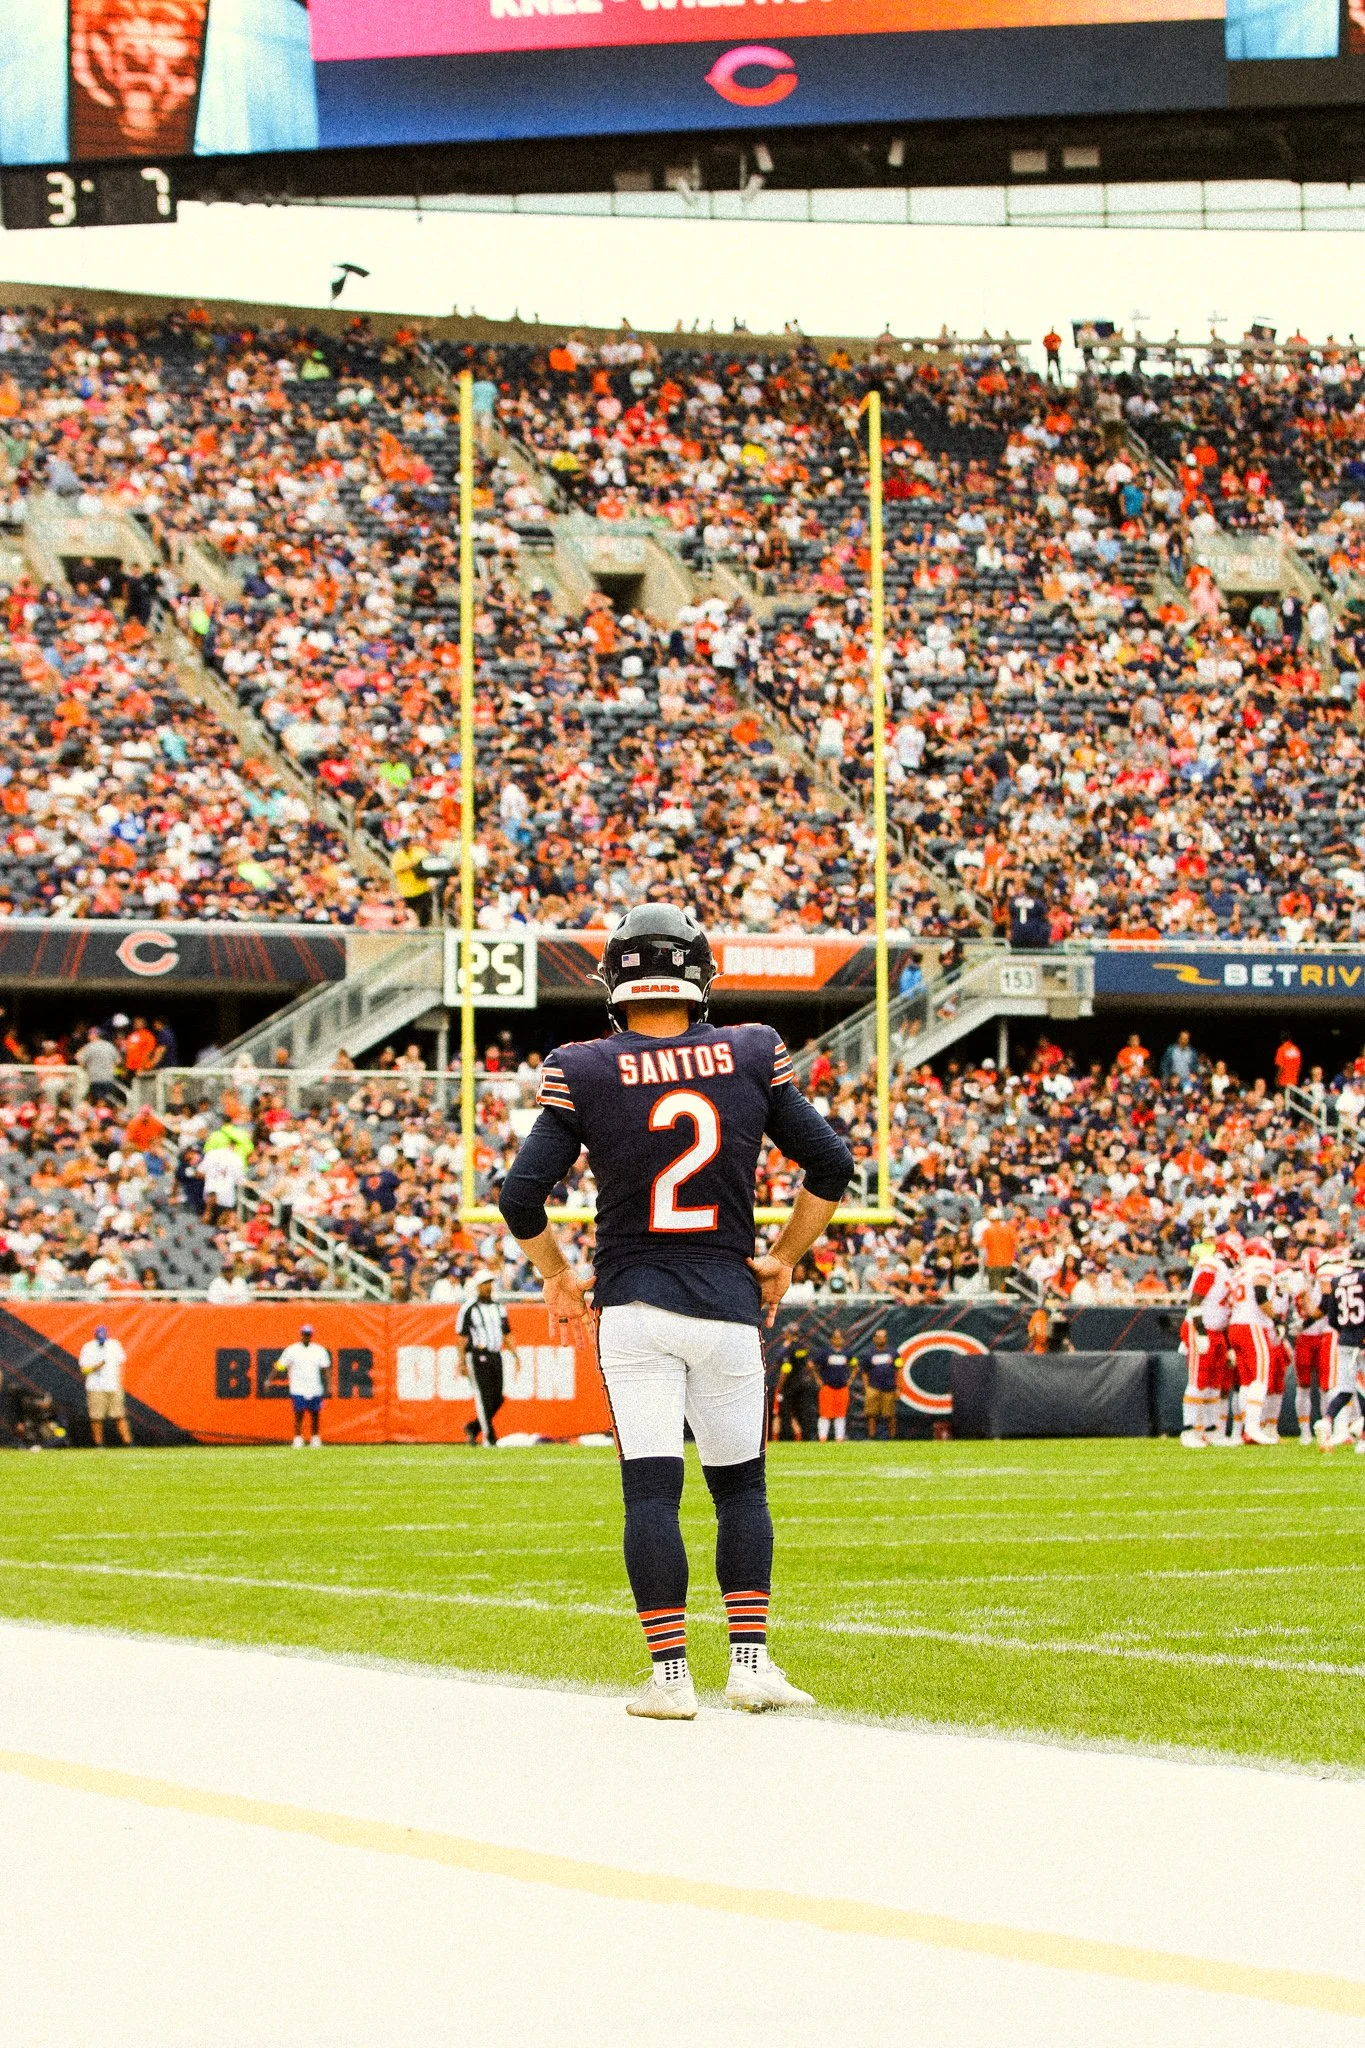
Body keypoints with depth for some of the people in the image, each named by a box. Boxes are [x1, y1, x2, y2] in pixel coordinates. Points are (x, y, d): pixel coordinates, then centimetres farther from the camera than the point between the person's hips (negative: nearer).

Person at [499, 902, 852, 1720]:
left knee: (651, 1490, -1)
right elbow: (832, 1166, 5)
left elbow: (521, 1196, -7)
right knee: (740, 1485, 14)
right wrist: (785, 1258, 14)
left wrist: (558, 1278, 8)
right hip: (729, 1303, 1)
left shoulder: (585, 1073, -4)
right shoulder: (751, 1057, 2)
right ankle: (750, 1660, 8)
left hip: (633, 1304, -1)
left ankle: (670, 1674, -5)